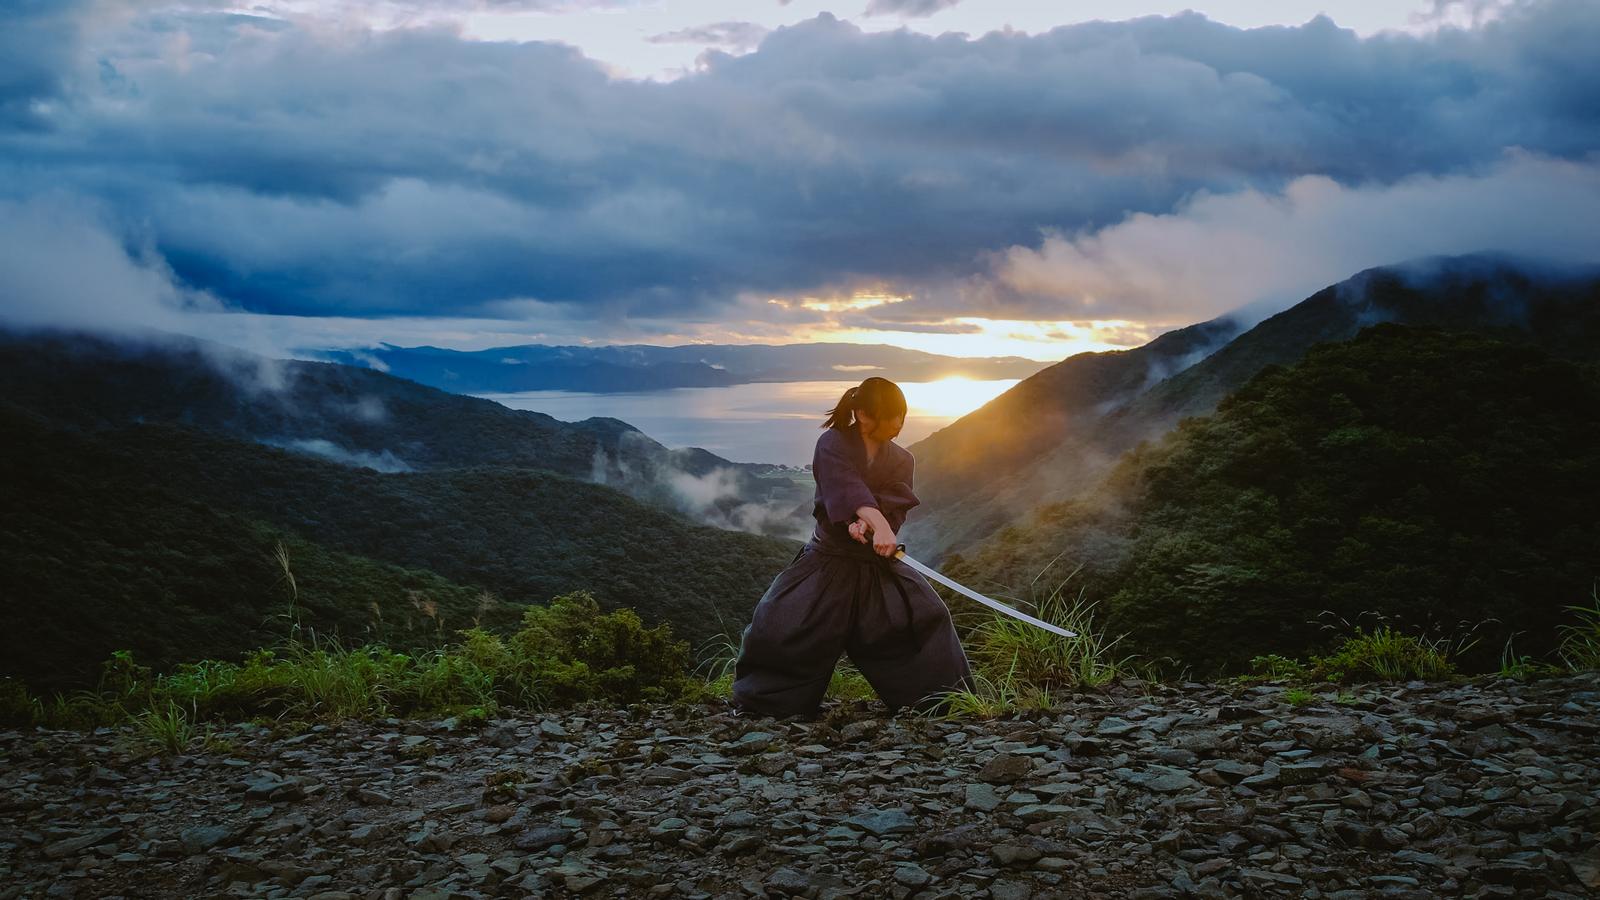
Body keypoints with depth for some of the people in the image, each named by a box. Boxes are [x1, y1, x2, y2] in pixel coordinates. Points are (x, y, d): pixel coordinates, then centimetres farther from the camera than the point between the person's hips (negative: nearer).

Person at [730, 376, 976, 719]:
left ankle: (943, 704, -1)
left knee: (926, 620, -14)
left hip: (878, 565, 3)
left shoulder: (901, 460, 4)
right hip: (828, 561, -3)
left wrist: (865, 523, -32)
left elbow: (894, 510, -9)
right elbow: (847, 489, -28)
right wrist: (877, 523, -46)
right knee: (780, 628, -12)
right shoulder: (832, 445, -9)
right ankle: (757, 707, 9)